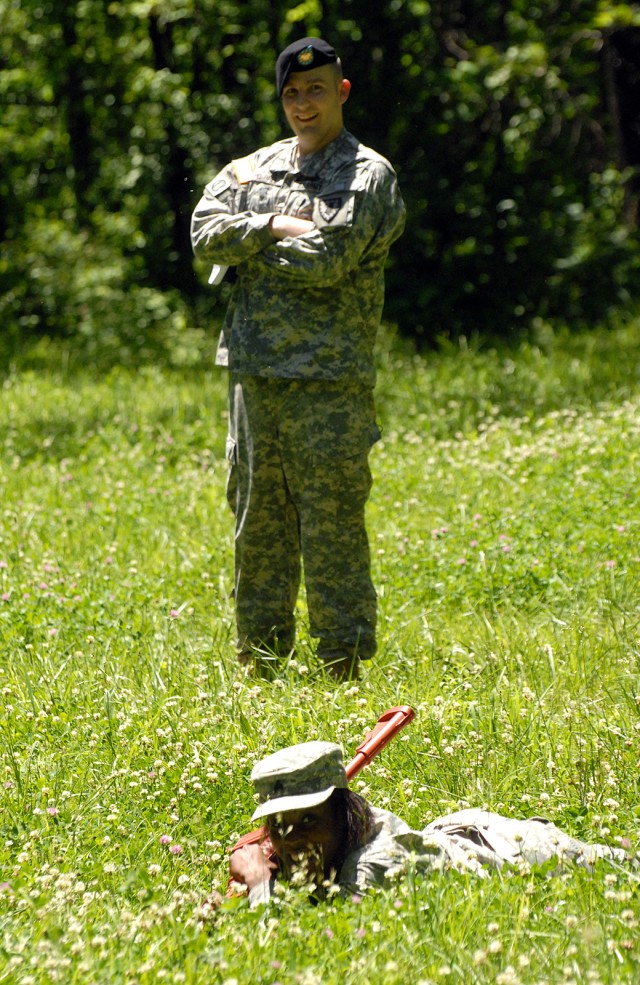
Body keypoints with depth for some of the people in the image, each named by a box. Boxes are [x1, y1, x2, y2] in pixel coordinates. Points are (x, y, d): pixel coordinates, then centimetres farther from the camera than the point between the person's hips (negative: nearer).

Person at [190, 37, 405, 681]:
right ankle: (259, 658, 19)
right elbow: (205, 234, 1)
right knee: (257, 519, 10)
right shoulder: (252, 169, 15)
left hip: (328, 376, -5)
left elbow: (327, 260, -15)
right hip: (253, 369, 5)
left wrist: (246, 242, -3)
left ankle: (345, 664, 0)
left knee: (332, 525, -5)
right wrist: (274, 226, -11)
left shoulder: (367, 174, -2)